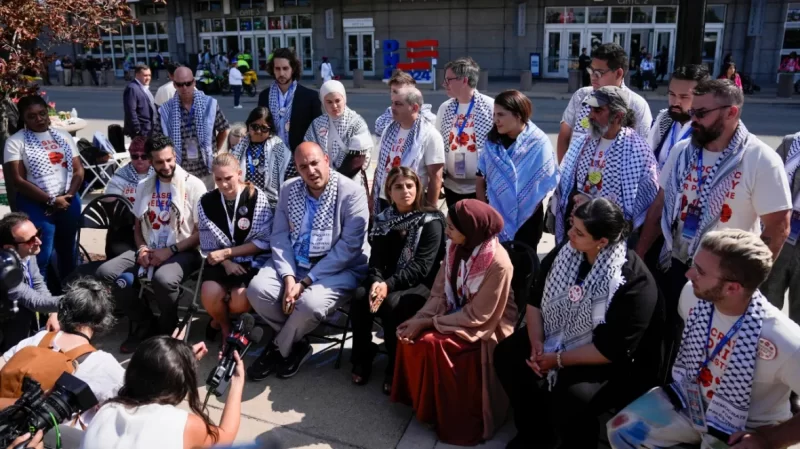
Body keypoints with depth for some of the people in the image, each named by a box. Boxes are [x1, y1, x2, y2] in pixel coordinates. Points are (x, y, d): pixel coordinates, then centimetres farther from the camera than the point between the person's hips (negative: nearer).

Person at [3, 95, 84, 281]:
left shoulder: (63, 136, 9)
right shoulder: (15, 142, -4)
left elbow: (78, 170, 7)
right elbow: (17, 180, -11)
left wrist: (69, 195, -9)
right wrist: (51, 201, -14)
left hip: (69, 202, 5)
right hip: (36, 205, -4)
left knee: (69, 252, 15)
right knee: (41, 257, -4)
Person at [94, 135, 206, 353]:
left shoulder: (193, 185, -6)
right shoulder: (144, 186, 12)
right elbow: (138, 225, 19)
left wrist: (170, 250, -16)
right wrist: (142, 249, -2)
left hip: (182, 252, -6)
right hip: (150, 250, 6)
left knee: (164, 279, -37)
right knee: (105, 272, -16)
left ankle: (167, 331, -6)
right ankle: (144, 325, 1)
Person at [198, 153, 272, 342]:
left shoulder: (257, 198, -9)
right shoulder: (206, 202, 0)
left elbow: (263, 241, -10)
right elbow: (208, 245, 3)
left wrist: (226, 252, -15)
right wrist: (226, 262, -15)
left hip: (250, 261, -2)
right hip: (220, 262, 2)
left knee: (240, 301, -27)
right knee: (209, 295, -27)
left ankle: (217, 321, 13)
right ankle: (226, 327, 9)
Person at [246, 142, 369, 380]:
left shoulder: (352, 193, -13)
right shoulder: (288, 189, 4)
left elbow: (348, 247, -18)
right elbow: (279, 236, 1)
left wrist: (306, 282, -19)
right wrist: (288, 276, -16)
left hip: (339, 268, -5)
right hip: (294, 263, 5)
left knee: (310, 303, -32)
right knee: (257, 289, -20)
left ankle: (279, 348, 1)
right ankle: (296, 343, 3)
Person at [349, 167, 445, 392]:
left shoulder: (431, 222, -9)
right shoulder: (383, 220, 6)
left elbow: (422, 266, -17)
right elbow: (377, 259, -1)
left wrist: (389, 284, -27)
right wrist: (376, 282, -23)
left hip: (421, 285, -4)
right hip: (388, 281, 5)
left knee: (392, 304, -32)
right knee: (360, 296, -23)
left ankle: (396, 366, -13)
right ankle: (362, 358, -6)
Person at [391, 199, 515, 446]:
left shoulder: (497, 263, -28)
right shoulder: (456, 247, -6)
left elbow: (477, 315, -24)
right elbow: (440, 292, -2)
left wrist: (429, 322, -22)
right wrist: (419, 318, -19)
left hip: (483, 327, -7)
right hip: (456, 314, 7)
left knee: (431, 343, -24)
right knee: (410, 335, -13)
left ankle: (449, 417, -1)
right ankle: (421, 399, 8)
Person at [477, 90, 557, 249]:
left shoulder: (539, 143, -13)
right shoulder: (492, 141, -2)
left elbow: (546, 184, -11)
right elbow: (481, 179, 1)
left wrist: (525, 212, -9)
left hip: (526, 221, -3)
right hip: (496, 218, 3)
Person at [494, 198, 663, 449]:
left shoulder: (634, 282, -27)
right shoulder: (564, 253, -7)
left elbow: (613, 350, -27)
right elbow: (535, 301, 1)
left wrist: (559, 360, -22)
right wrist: (537, 342, -15)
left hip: (614, 363, -7)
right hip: (560, 337, 7)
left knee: (571, 396, -31)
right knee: (507, 355, -8)